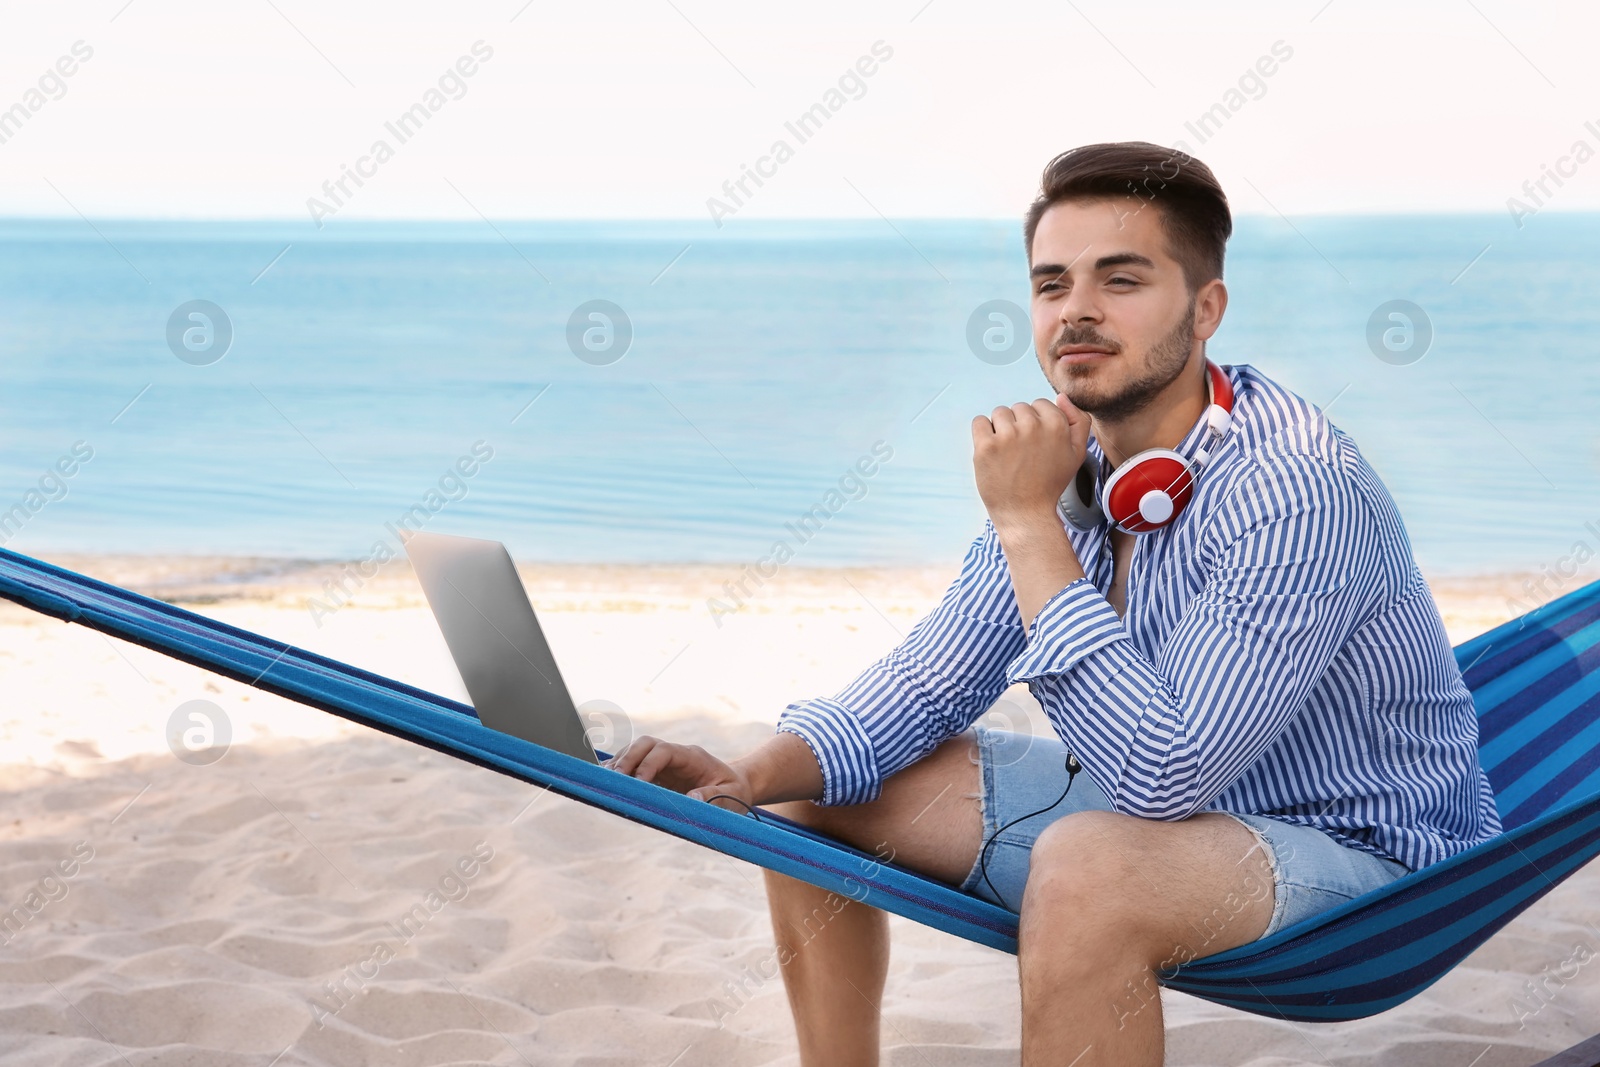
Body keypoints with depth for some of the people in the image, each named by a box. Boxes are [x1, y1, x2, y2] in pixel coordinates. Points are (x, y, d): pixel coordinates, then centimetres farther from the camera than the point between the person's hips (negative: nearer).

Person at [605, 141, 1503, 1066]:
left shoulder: (1298, 491, -28)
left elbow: (1162, 774, -35)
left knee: (1088, 863, -38)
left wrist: (1028, 522, -31)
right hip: (1160, 796, 8)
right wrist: (755, 775, -14)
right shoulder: (1070, 458, -5)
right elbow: (931, 680, 4)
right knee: (809, 792, 5)